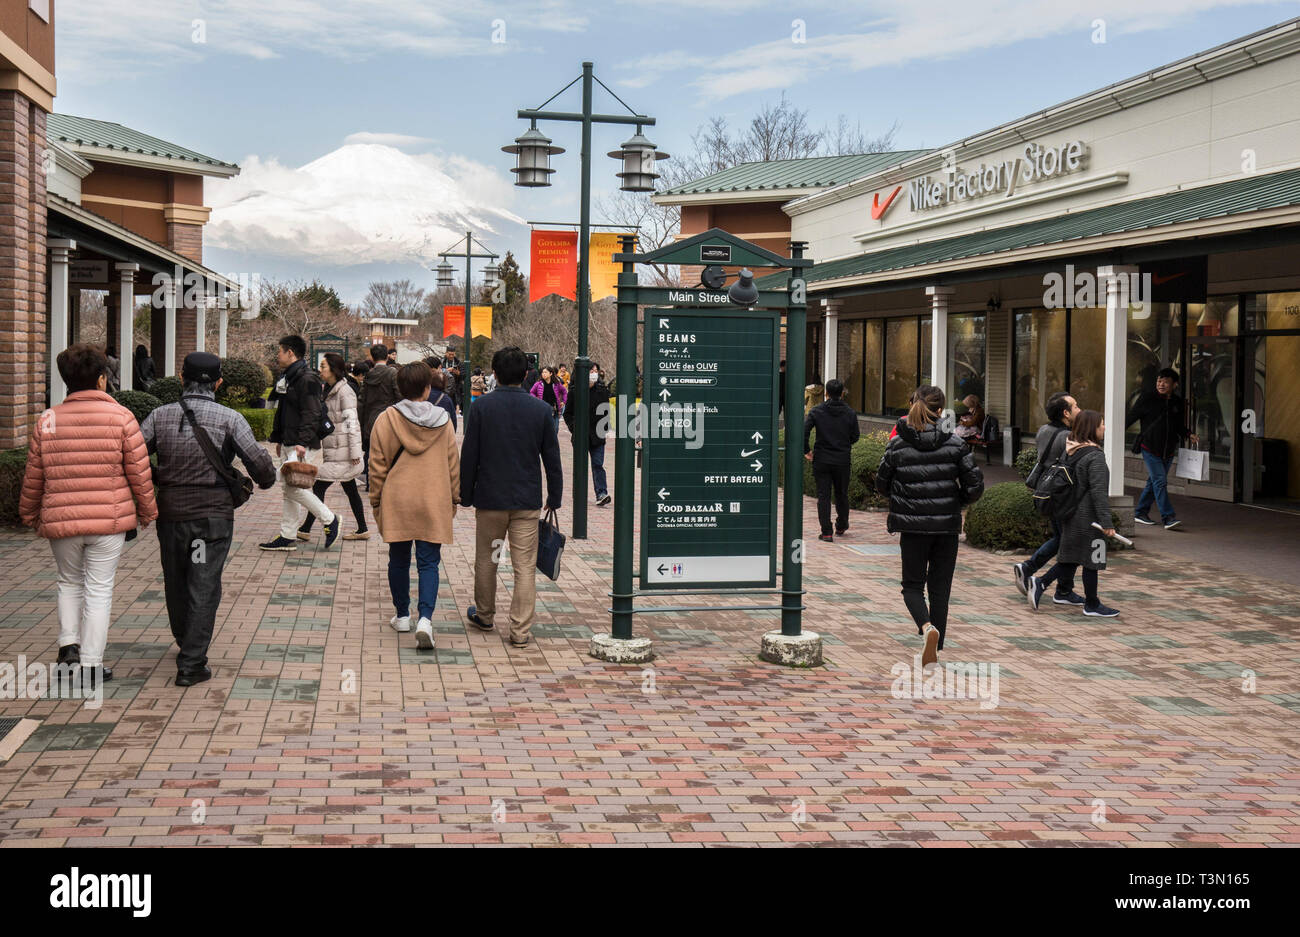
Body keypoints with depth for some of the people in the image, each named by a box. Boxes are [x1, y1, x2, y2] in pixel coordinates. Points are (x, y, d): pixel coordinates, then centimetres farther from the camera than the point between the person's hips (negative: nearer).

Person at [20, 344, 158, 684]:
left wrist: (29, 513, 21)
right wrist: (147, 511, 8)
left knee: (69, 582, 23)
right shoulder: (120, 417, -6)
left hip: (60, 519, 2)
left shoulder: (47, 421, 1)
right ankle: (91, 664, 8)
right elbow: (139, 472, -5)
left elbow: (33, 477, 6)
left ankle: (68, 644, 10)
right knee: (99, 589, 6)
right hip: (109, 518, -2)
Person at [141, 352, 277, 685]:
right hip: (213, 515, -3)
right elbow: (260, 462, -14)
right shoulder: (229, 419, -8)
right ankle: (191, 665, -1)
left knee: (175, 583, 19)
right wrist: (266, 481, 8)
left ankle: (186, 645, 38)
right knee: (204, 588, 2)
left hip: (170, 512, 3)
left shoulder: (160, 416, 0)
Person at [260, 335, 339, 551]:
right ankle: (288, 537, 15)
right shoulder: (288, 378, 17)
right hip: (291, 444, 10)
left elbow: (312, 414, -21)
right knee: (288, 487, 10)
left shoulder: (307, 379, -14)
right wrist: (279, 438, 27)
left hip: (305, 446, -10)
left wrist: (302, 442, -28)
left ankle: (330, 520, -3)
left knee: (292, 485, -16)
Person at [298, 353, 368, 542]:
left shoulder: (344, 391, -14)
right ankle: (362, 530, 17)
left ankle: (305, 530, -1)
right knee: (350, 489, 12)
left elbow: (352, 422, -17)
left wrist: (355, 452, -19)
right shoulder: (329, 390, 13)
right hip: (333, 449, 9)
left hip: (341, 451, -9)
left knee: (319, 487, -6)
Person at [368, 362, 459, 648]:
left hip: (396, 502, 0)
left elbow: (377, 465, 0)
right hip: (434, 505, 0)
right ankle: (425, 619, -14)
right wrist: (454, 500, 16)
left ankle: (402, 616, 26)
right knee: (428, 563, 1)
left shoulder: (386, 420, -4)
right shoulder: (443, 421, 0)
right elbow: (453, 465, 6)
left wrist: (376, 501, 10)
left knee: (399, 560, 15)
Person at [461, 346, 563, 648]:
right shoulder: (541, 409, -2)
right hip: (528, 501, 0)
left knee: (486, 561, 17)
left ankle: (484, 616, 33)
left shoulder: (482, 407, -6)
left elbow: (469, 456, -3)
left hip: (490, 499, 0)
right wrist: (554, 497, 13)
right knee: (525, 567, 2)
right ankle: (521, 630, 1)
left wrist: (466, 496, 7)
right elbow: (552, 458, 3)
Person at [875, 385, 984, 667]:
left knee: (912, 585, 12)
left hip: (912, 526, -1)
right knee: (940, 588, 12)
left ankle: (927, 626, -17)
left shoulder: (897, 445, -6)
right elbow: (975, 486, -5)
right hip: (947, 526, 1)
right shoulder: (955, 444, -4)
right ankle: (935, 652, 13)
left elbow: (881, 484, 3)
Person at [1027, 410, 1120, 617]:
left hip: (1071, 513, 8)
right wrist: (1106, 522, -20)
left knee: (1072, 556, 18)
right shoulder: (1095, 456, -17)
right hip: (1088, 518, -8)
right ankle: (1092, 604, 9)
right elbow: (1099, 491, -21)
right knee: (1092, 560, 1)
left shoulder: (1070, 451, 8)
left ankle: (1040, 583, 12)